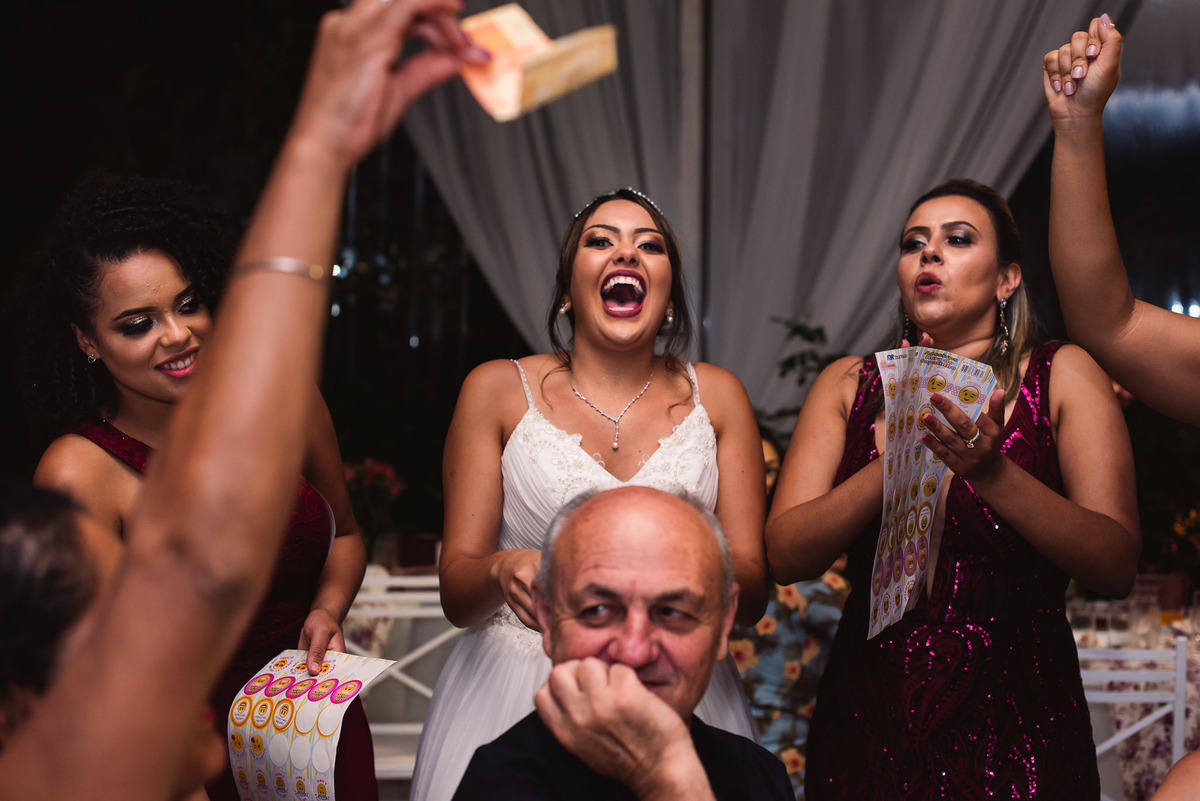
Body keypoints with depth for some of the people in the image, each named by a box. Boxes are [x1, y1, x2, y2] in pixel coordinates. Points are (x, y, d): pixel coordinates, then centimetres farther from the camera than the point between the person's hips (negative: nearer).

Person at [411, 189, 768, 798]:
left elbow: (752, 593, 1)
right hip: (515, 692, -1)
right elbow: (456, 594, -1)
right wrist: (502, 572, -24)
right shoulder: (497, 390, 1)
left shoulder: (716, 397, 5)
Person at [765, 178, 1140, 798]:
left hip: (1016, 731, -2)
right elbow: (784, 555, -6)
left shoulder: (1060, 376, -1)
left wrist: (993, 472, -24)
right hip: (868, 725, 2)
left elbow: (1116, 567, -10)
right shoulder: (848, 385, 5)